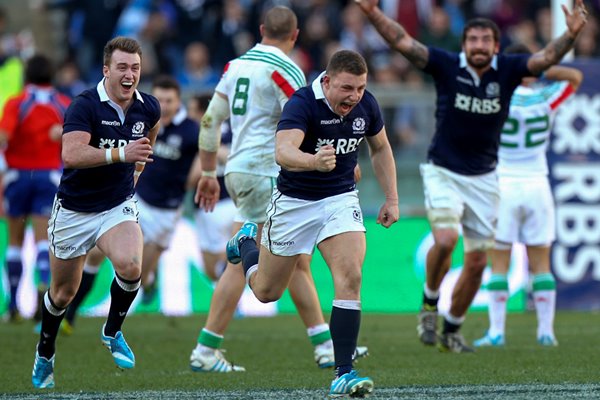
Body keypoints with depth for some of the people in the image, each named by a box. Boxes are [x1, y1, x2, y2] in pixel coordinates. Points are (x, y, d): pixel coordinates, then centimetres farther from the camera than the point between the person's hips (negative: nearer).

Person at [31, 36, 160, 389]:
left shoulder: (149, 109, -4)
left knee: (131, 266, -27)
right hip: (74, 210, -2)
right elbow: (71, 154, -35)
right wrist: (120, 154, -44)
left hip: (119, 207, 2)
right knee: (64, 292, 11)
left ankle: (113, 331, 1)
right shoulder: (85, 106, -20)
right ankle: (45, 355, 38)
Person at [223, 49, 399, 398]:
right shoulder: (303, 103, -26)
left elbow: (380, 148, 11)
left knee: (350, 278, -19)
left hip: (341, 199, 3)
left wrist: (392, 199, 7)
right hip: (294, 201, -3)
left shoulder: (366, 105, -9)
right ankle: (247, 242, 48)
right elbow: (283, 152, -42)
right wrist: (313, 161, -62)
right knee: (267, 292, 13)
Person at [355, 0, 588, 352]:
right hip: (444, 173, -3)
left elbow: (547, 57, -16)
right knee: (445, 239, -25)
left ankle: (452, 329, 24)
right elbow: (403, 42, -14)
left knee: (478, 261, 5)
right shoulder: (446, 66, -9)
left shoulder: (508, 70, -5)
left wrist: (572, 34, -35)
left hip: (484, 178, 3)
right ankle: (430, 304, 2)